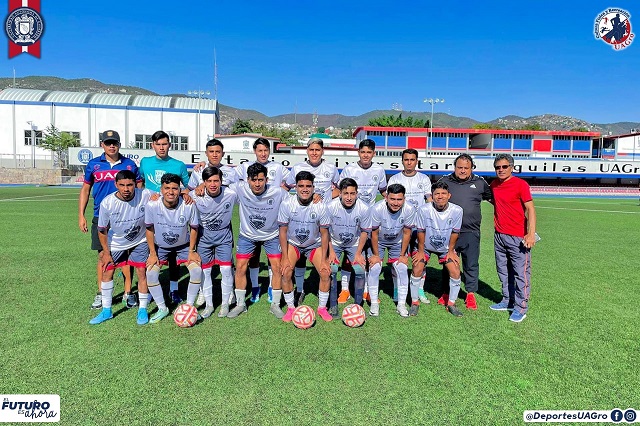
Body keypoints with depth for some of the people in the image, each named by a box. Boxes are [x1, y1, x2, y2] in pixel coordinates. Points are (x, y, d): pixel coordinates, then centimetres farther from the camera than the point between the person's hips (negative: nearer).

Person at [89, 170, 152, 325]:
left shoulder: (146, 196, -26)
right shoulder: (107, 203, -23)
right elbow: (102, 230, -8)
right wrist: (106, 252, -4)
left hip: (140, 241, -1)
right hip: (116, 243, 1)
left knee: (142, 272, -6)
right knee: (107, 272, 5)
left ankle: (143, 310, 10)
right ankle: (106, 310, 24)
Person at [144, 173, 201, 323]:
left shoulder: (189, 206, -26)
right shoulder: (152, 205, -24)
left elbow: (193, 228, -9)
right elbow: (150, 229, -8)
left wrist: (191, 252, -9)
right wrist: (152, 253, -8)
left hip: (183, 246, 0)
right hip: (160, 247, 1)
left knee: (196, 270, -18)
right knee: (151, 273, -16)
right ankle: (162, 308, 7)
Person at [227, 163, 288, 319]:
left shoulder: (278, 193, -24)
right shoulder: (241, 189, -22)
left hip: (271, 235, -1)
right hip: (247, 235, 1)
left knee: (278, 267, -5)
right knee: (240, 268, 0)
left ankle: (275, 305, 14)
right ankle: (240, 304, 20)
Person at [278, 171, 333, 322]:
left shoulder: (320, 206, -20)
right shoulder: (286, 204, -20)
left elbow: (324, 233, -11)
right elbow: (283, 231, -11)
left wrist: (323, 260, -12)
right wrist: (285, 258, -14)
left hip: (314, 244, 0)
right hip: (292, 243, 0)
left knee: (325, 273, -13)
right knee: (285, 273, -17)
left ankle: (322, 308, 11)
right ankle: (290, 308, 5)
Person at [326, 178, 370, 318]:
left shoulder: (363, 209, -20)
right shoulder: (331, 207, -22)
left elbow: (365, 231, -6)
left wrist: (358, 253, -9)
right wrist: (331, 251, -13)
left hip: (354, 244, 1)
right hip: (335, 243, 0)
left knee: (360, 270, -15)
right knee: (331, 269, -18)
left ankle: (358, 305, 5)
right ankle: (333, 305, -1)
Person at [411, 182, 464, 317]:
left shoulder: (457, 210, -23)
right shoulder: (424, 210, -27)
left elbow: (454, 232, -9)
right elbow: (421, 231, -14)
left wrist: (451, 251, -3)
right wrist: (421, 251, -7)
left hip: (445, 247, 2)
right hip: (426, 246, -1)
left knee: (455, 272, -6)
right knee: (417, 270, -11)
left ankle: (451, 303, 16)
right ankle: (415, 302, 10)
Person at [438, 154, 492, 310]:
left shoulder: (480, 183, 5)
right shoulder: (445, 181, 4)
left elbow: (493, 199, 18)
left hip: (471, 232, 0)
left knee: (471, 264, 6)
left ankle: (471, 294, 21)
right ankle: (447, 293, 24)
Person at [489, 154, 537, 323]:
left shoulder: (520, 184, -10)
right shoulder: (494, 184, 9)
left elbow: (530, 209, -13)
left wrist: (531, 233, -20)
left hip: (518, 237, -7)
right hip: (499, 235, 7)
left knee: (521, 272, -1)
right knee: (503, 271, 15)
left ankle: (521, 307, 8)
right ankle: (507, 301, 29)